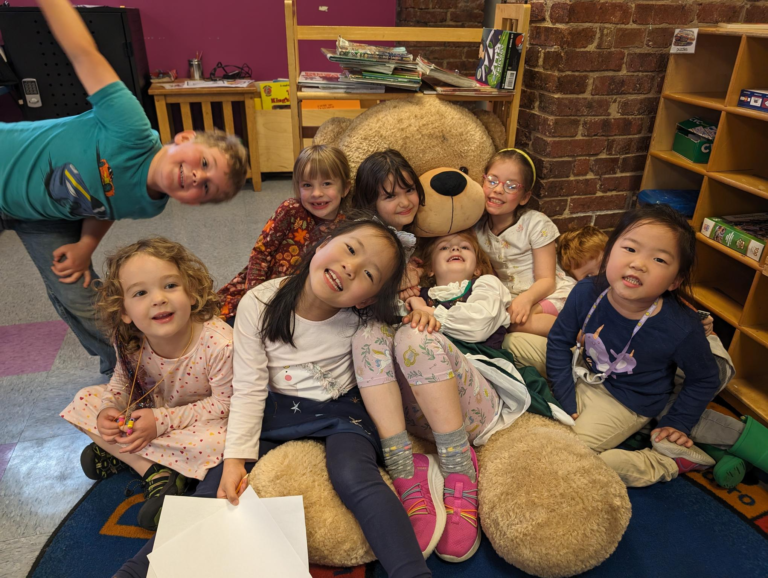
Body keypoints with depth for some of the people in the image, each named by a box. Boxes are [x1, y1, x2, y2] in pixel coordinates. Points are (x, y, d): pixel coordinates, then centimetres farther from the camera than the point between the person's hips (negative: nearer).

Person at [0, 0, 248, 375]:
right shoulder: (133, 133, -37)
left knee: (79, 299, 2)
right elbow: (83, 53, -33)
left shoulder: (148, 207, -18)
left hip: (46, 217, 3)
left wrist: (86, 244, -13)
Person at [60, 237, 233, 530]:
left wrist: (162, 420, -27)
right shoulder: (129, 342, -20)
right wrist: (109, 407, -19)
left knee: (213, 441, -35)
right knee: (85, 401, -7)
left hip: (200, 418, -5)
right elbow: (123, 380, 3)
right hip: (149, 410, 5)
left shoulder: (220, 344, -35)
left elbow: (224, 403, -23)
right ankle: (155, 471, -15)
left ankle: (120, 453, -13)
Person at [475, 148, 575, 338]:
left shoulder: (537, 224, -9)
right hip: (506, 298, 5)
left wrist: (526, 298, -33)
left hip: (544, 295, -5)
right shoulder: (477, 224, 2)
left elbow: (546, 280, -12)